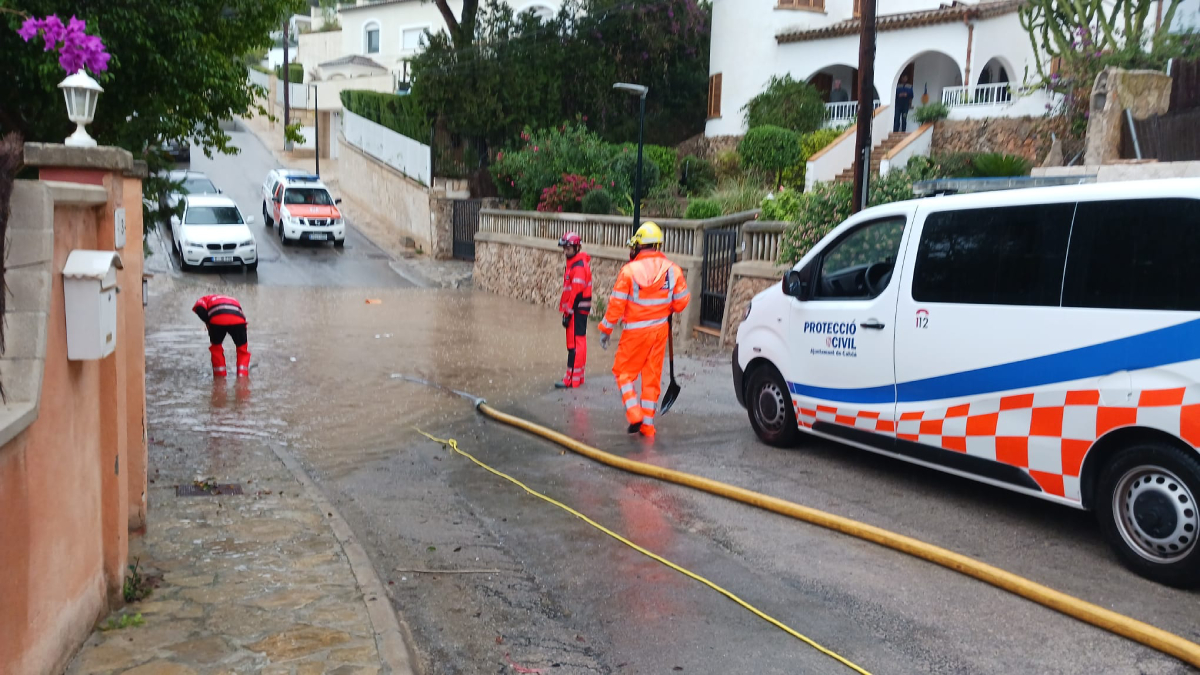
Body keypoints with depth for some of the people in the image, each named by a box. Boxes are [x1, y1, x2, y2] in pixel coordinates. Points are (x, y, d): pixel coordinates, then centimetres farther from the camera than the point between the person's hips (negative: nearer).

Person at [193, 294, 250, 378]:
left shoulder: (205, 299, 35)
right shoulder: (234, 300, 44)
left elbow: (199, 308, 9)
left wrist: (208, 323, 17)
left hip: (217, 318, -2)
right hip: (238, 319, 2)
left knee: (216, 346, 23)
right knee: (242, 348, 22)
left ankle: (220, 374, 24)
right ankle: (243, 374, 14)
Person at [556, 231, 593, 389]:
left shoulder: (579, 267, -17)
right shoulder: (573, 264, 16)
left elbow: (576, 293, -21)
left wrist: (568, 313, -19)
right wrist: (566, 310, 20)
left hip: (577, 311, -11)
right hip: (578, 311, 11)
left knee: (574, 343, -8)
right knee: (579, 342, 14)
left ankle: (572, 379, -6)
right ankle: (578, 376, 22)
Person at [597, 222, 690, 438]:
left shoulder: (629, 270, -13)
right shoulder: (672, 269, -2)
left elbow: (617, 304, -12)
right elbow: (681, 301, 3)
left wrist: (606, 329, -1)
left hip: (636, 331, -4)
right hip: (660, 329, 4)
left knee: (624, 372, 11)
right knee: (652, 377, 12)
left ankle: (635, 416, -2)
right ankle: (648, 424, 16)